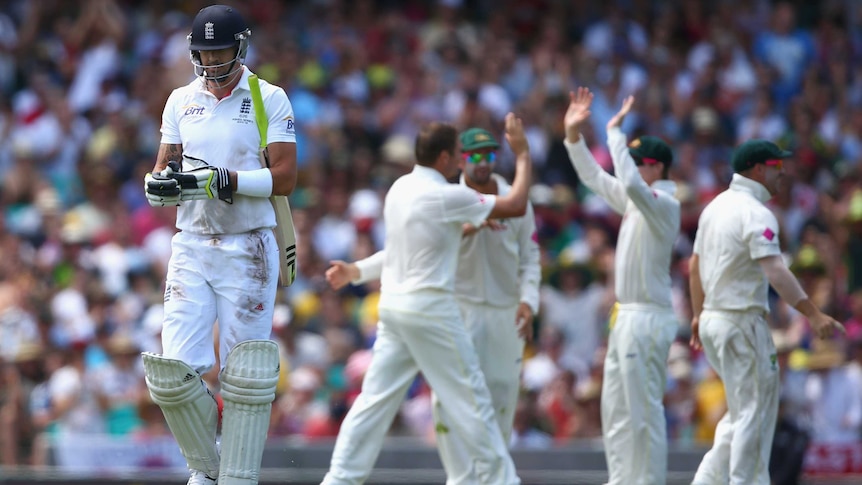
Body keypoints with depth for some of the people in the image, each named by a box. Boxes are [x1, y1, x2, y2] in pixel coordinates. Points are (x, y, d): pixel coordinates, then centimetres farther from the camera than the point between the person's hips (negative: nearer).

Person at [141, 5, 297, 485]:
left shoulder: (269, 99, -1)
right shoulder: (181, 101, 11)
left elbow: (285, 178, -9)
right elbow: (162, 172, 13)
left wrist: (221, 180, -21)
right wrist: (162, 182, -12)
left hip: (248, 249, -3)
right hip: (191, 247, 3)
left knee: (245, 378, -4)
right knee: (173, 373, -6)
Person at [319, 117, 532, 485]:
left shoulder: (401, 188, 7)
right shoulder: (445, 196, -15)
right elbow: (516, 206, -11)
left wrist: (470, 226, 15)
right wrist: (522, 154, -1)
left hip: (393, 303, 7)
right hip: (430, 308, -7)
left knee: (376, 396, 7)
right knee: (469, 397, 2)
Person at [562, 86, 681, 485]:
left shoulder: (664, 204, -14)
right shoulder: (633, 199, 13)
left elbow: (631, 183, -33)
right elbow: (593, 176, 22)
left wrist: (615, 132, -25)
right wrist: (573, 133, 12)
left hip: (647, 318, -10)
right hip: (625, 315, 10)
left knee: (643, 411, -8)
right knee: (615, 408, 14)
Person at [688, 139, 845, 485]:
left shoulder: (716, 206, 12)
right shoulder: (756, 213, -17)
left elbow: (695, 264, 19)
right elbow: (774, 270, -28)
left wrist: (699, 314, 29)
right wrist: (813, 315, -32)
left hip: (713, 319, 9)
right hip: (742, 322, -9)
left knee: (744, 408, 17)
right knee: (754, 411, -1)